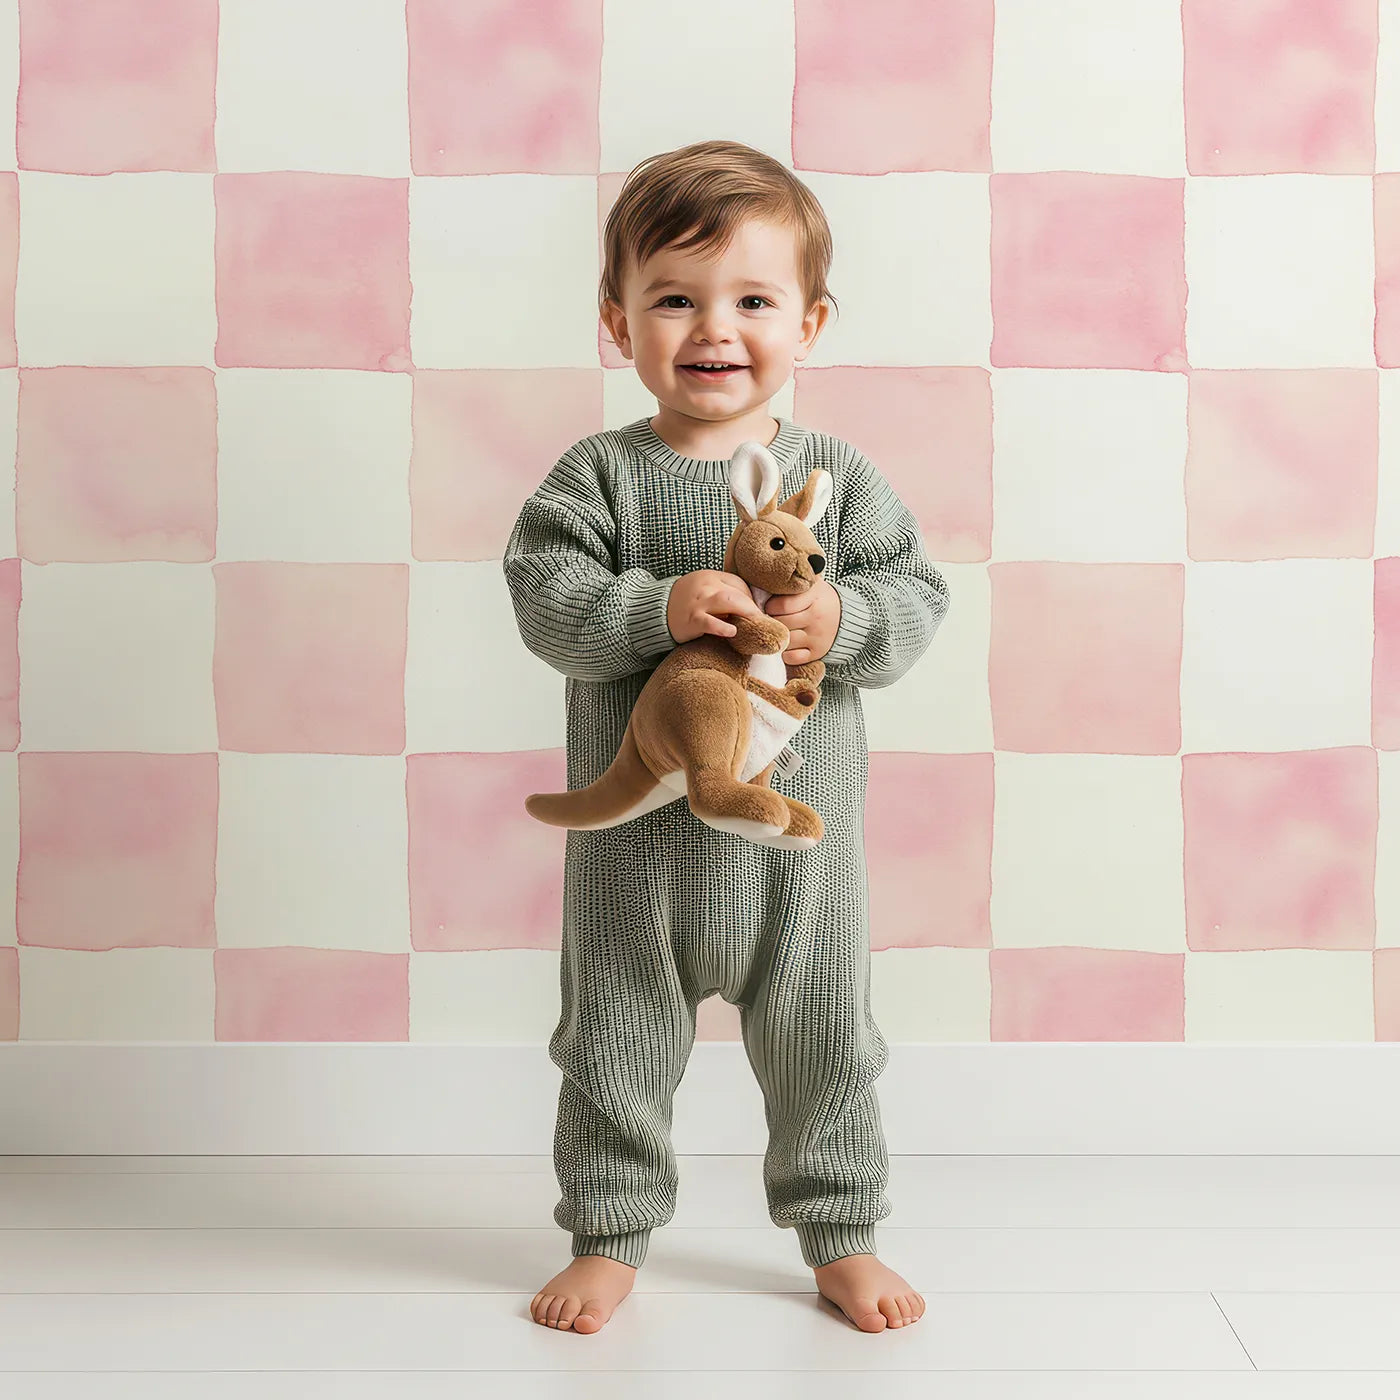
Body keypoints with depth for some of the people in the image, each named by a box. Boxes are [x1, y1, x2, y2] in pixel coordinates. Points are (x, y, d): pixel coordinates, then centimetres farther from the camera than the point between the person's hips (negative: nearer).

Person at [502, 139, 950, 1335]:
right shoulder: (601, 476, -5)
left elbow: (919, 597, -3)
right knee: (617, 1046, 13)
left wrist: (842, 620, -23)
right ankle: (609, 1236, 33)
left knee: (822, 1044, 15)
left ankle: (842, 1236, 35)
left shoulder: (837, 475, -2)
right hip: (641, 839, -1)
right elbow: (546, 599, -14)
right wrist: (658, 608, -28)